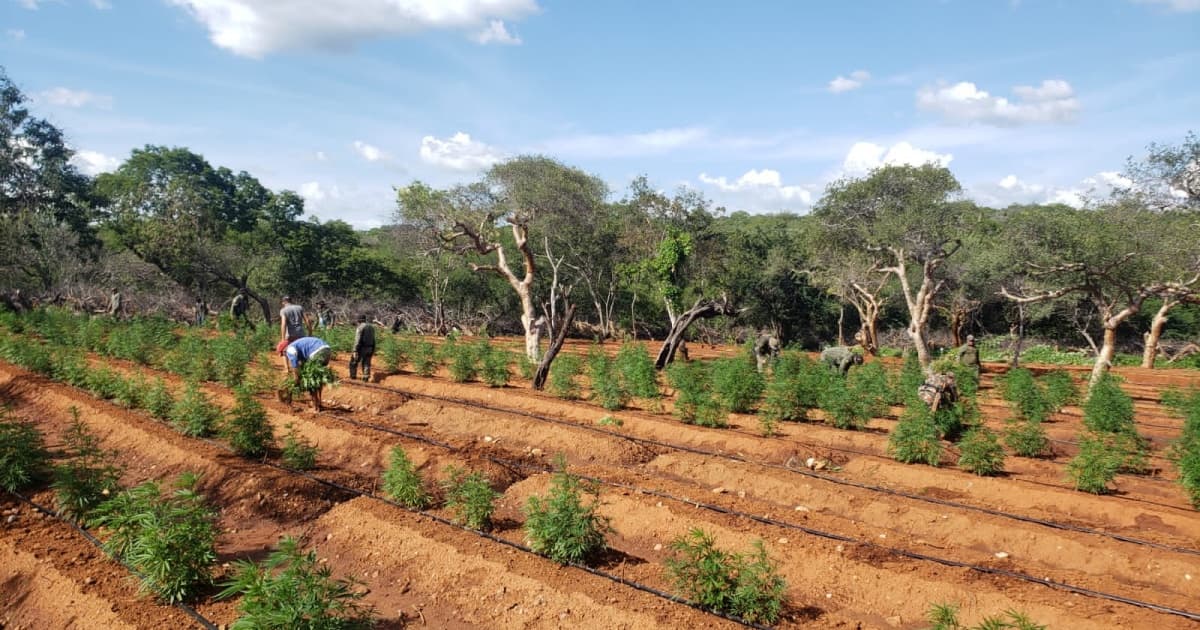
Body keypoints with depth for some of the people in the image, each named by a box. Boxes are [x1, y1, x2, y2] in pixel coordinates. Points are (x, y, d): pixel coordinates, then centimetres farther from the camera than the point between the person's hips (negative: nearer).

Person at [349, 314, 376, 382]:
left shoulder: (360, 327, -14)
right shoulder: (371, 327, 10)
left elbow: (357, 340, -20)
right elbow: (373, 340, 14)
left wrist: (355, 351, -20)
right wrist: (373, 350, 20)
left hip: (361, 348, -6)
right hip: (369, 348, 6)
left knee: (354, 362, 12)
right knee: (366, 363, 11)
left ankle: (353, 376, 18)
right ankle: (366, 377, 3)